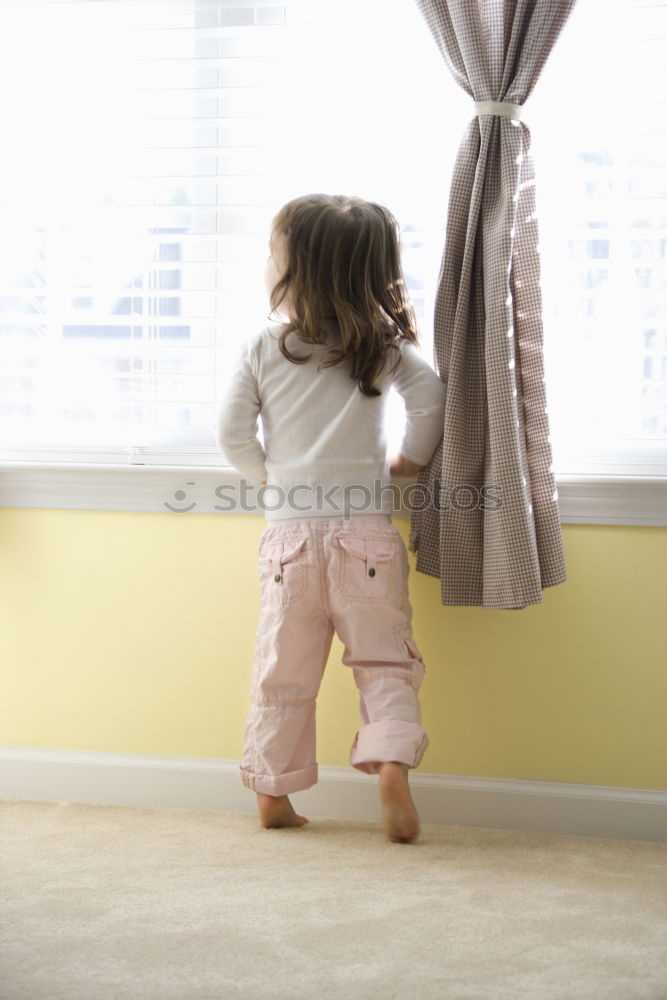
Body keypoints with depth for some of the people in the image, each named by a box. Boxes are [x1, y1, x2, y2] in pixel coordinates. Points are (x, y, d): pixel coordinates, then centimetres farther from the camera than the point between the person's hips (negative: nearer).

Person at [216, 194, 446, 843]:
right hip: (365, 528, 0)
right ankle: (391, 763, -14)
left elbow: (232, 432, 0)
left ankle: (273, 793, 16)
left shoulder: (262, 348, 0)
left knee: (284, 667, 9)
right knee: (383, 656, 5)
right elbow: (430, 399, -7)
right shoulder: (383, 345, 2)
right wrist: (407, 461, 8)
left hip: (290, 529, 0)